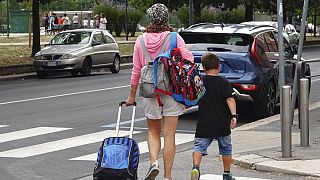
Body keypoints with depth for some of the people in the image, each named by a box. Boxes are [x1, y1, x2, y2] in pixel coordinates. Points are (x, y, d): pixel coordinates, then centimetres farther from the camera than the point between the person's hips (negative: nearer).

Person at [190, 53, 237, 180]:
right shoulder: (224, 82, -3)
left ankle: (196, 167, -24)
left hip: (204, 123, 0)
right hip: (222, 124, 0)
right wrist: (234, 115, -15)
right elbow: (230, 99, -13)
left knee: (199, 147, 0)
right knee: (226, 148, 15)